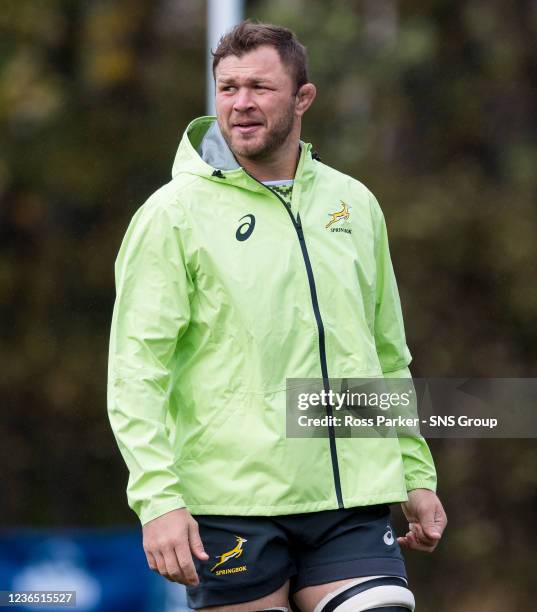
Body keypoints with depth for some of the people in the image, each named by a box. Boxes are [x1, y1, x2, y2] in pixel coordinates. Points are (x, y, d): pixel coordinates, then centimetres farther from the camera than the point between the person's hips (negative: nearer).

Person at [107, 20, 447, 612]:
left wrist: (416, 474, 18)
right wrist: (157, 498, -17)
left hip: (353, 500, 4)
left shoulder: (355, 204, 13)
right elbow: (136, 370, -7)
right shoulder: (174, 213, -1)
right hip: (232, 506, -4)